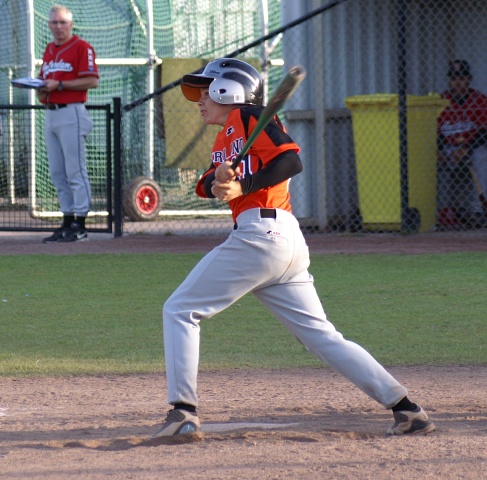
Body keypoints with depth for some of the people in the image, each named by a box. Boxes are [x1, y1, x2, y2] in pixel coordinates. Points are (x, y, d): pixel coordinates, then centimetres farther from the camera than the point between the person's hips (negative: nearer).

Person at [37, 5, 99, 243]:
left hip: (71, 114, -8)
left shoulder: (82, 47, -7)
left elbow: (92, 81, -15)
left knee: (75, 171, -7)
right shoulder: (49, 50, 18)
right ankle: (67, 223, 14)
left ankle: (80, 225, -5)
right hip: (50, 114, 8)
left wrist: (59, 85, -18)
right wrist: (41, 88, 3)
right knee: (57, 174, 9)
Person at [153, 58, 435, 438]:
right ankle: (406, 410, 0)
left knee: (180, 310, -3)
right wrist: (217, 181, -10)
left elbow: (292, 161, -12)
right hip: (289, 242, 10)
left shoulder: (247, 116, 0)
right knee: (321, 336, 6)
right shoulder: (225, 139, 27)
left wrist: (243, 186, -17)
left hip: (261, 233, -9)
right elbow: (207, 185, 12)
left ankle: (183, 414, -9)